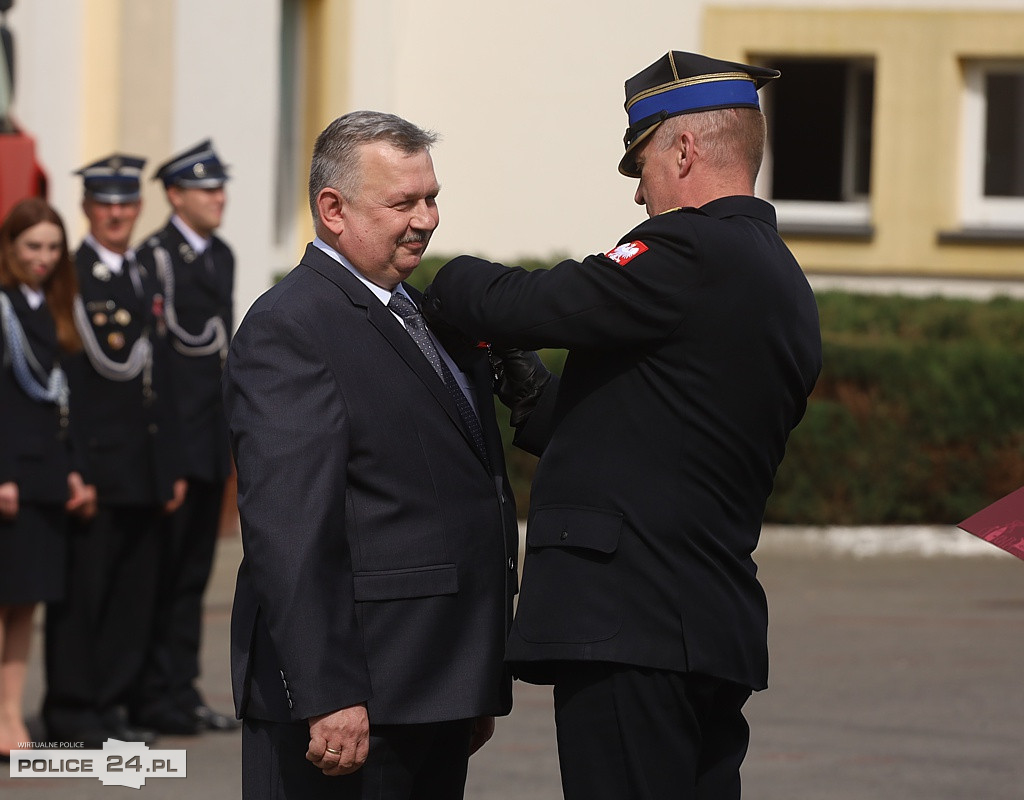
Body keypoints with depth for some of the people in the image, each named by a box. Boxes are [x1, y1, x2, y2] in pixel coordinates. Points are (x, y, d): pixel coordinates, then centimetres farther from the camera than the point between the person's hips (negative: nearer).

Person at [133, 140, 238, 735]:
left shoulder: (221, 256, 15)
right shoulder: (156, 257, -12)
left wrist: (229, 428, 17)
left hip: (212, 439, 8)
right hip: (172, 435, -8)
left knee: (193, 574, 11)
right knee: (163, 571, -4)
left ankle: (182, 691, 15)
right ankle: (154, 694, 0)